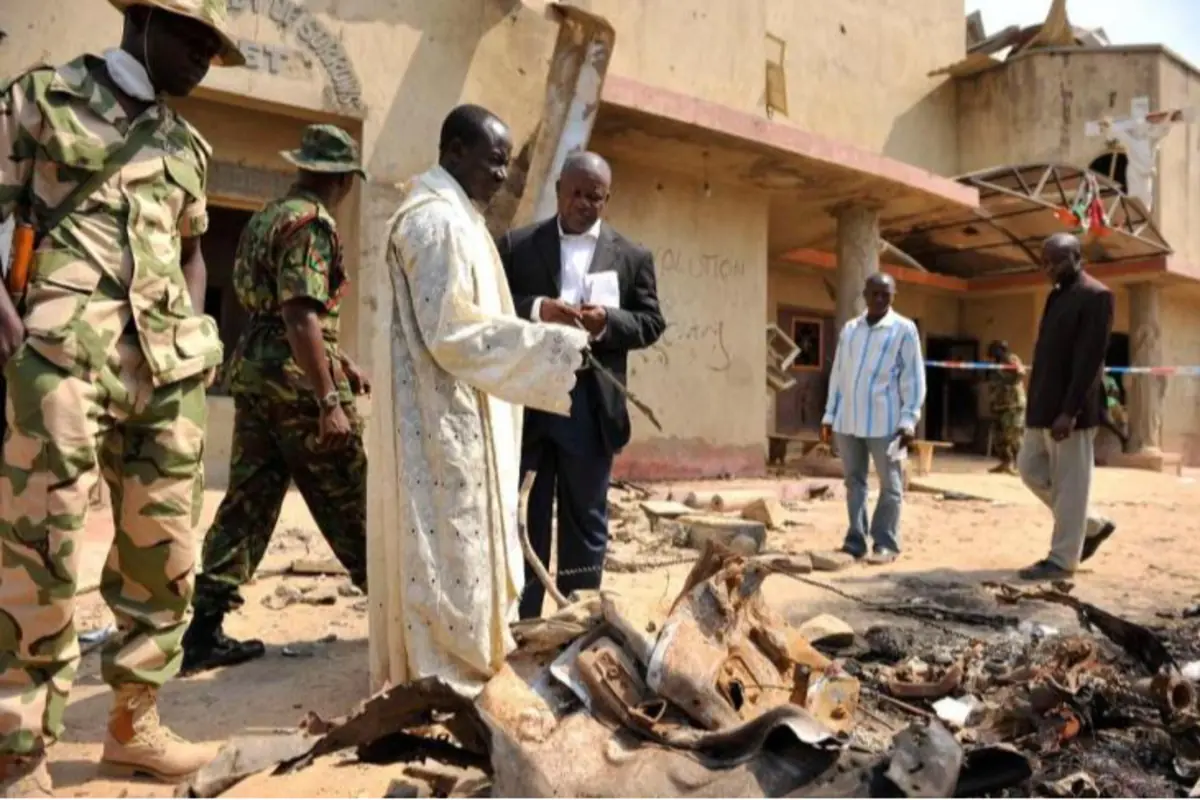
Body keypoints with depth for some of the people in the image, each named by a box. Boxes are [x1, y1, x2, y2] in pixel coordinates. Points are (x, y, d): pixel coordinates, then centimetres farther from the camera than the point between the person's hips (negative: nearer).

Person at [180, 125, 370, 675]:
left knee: (247, 501, 10)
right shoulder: (312, 223, -13)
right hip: (296, 380, -9)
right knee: (348, 504, 3)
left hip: (255, 371, 9)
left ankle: (205, 631, 13)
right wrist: (330, 399, -23)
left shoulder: (267, 218, 18)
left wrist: (339, 360, 27)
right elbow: (301, 317, -23)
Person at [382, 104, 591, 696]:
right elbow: (453, 331, -23)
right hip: (447, 418, -10)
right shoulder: (437, 220, -16)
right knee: (451, 544, -1)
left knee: (462, 543, 17)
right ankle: (445, 678, 13)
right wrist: (553, 342, -22)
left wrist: (541, 332, 13)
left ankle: (459, 663, 30)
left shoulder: (453, 216, 17)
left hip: (462, 416, 11)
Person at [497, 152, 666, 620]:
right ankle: (521, 619, 21)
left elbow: (651, 323, 5)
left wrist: (608, 321, -14)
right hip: (526, 400, 0)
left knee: (585, 520, 9)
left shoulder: (632, 257, 9)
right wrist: (536, 309, -18)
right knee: (522, 517, 8)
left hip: (591, 405, 0)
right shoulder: (516, 245, 7)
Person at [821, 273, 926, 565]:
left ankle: (886, 544, 10)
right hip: (848, 420, 5)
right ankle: (855, 540, 17)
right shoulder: (849, 329, 13)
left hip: (885, 422, -4)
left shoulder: (904, 329, -1)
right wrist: (829, 415, 11)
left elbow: (913, 377, -4)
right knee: (854, 481, 9)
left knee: (890, 485, 3)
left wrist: (908, 420, -11)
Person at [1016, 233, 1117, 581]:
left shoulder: (1095, 296, -11)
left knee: (1069, 484, 0)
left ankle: (1062, 559, 9)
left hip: (1070, 410, -9)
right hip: (1043, 408, 9)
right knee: (1031, 470, 14)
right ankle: (1093, 526, 30)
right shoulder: (1056, 296, 16)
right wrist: (1037, 405, 16)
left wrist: (1069, 412, -23)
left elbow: (1090, 359, -19)